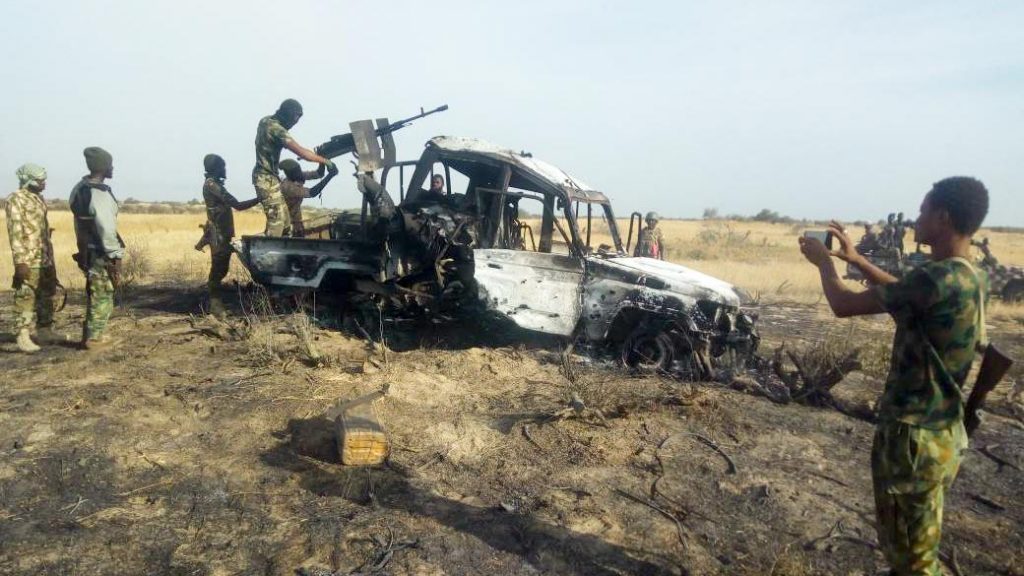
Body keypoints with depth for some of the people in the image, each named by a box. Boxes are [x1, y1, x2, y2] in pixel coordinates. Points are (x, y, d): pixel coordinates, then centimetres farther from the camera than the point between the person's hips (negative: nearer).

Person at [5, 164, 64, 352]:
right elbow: (15, 232, -17)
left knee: (49, 297, 14)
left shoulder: (38, 198, 15)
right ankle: (23, 337, -1)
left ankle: (45, 331, 25)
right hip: (29, 261, -9)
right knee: (26, 298, -5)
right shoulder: (16, 200, -11)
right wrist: (20, 261, -22)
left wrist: (50, 257, 19)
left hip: (45, 259, 9)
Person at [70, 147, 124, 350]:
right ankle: (94, 339, 8)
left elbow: (80, 222, 13)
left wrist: (83, 247, 18)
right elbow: (107, 230, -22)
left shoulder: (79, 189, 7)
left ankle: (93, 334, 27)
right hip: (101, 254, -9)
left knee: (95, 295, 19)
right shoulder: (100, 195, -21)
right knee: (102, 297, 2)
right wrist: (116, 257, -16)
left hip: (86, 251, 9)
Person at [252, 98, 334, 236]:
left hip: (270, 178, 10)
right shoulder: (276, 129, -22)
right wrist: (325, 160, -12)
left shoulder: (266, 121, 6)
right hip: (268, 180, -10)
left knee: (285, 224, 13)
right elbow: (303, 154, -23)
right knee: (276, 225, -9)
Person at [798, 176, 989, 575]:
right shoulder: (970, 278, 4)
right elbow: (903, 294, 23)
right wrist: (855, 260, 19)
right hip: (944, 432, 9)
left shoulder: (938, 278, -25)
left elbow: (844, 305, -17)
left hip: (912, 435, -9)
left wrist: (823, 261, 1)